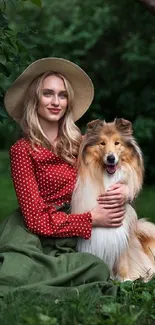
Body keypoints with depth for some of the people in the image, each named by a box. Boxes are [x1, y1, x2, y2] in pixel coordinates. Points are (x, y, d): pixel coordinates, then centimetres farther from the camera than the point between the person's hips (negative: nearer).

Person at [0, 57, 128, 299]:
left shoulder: (79, 144, 8)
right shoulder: (22, 150, -7)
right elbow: (37, 219, -11)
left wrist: (123, 191, -5)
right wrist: (92, 218, -12)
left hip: (68, 239, 6)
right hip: (33, 235, -5)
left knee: (97, 268, -26)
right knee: (96, 270, -30)